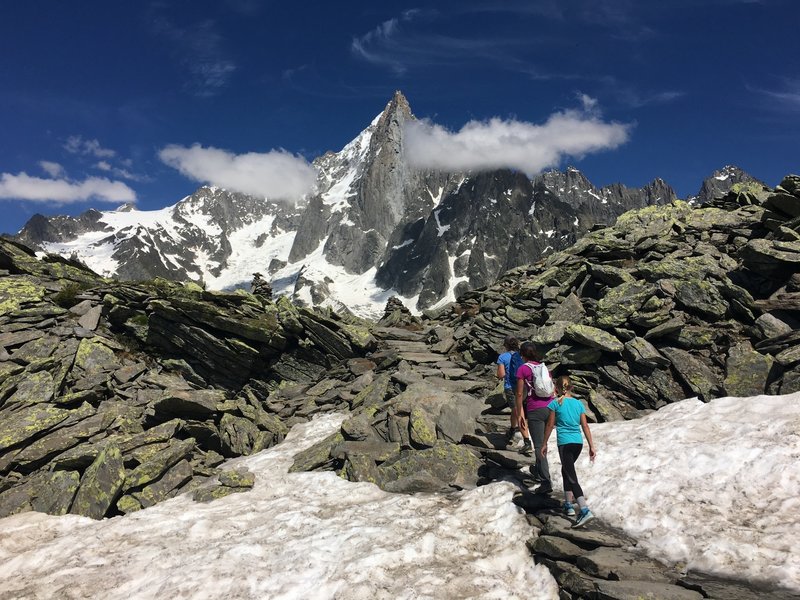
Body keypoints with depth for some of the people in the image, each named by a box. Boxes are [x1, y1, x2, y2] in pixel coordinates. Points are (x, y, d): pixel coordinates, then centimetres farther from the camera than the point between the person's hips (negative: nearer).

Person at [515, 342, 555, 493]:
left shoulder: (522, 369, -4)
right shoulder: (544, 367, 12)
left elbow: (520, 393, -4)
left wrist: (519, 414, 2)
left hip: (535, 410, -6)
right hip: (550, 407, 6)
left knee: (539, 445, -3)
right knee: (543, 441, 23)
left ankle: (546, 481, -10)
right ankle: (538, 470, 40)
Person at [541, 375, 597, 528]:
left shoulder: (556, 403, -5)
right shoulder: (578, 403, 7)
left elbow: (550, 425, -1)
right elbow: (585, 426, 5)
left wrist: (545, 444, 9)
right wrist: (592, 446, 8)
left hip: (565, 443, -6)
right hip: (578, 442, 6)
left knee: (572, 477, -6)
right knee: (566, 470, 23)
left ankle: (585, 511, -18)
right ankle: (568, 505, 28)